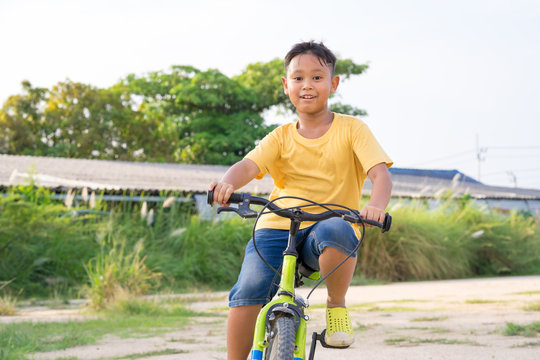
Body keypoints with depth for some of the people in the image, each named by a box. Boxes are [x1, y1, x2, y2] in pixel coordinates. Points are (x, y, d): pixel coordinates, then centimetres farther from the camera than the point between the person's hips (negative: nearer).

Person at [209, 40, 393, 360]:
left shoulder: (351, 129, 3)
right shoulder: (281, 137, 9)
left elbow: (380, 174, -9)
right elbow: (249, 165, -7)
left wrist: (376, 205, -32)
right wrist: (228, 183, -32)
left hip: (326, 229, -2)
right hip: (278, 227, 2)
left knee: (335, 230, -38)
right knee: (248, 290, -23)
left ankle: (337, 307, -11)